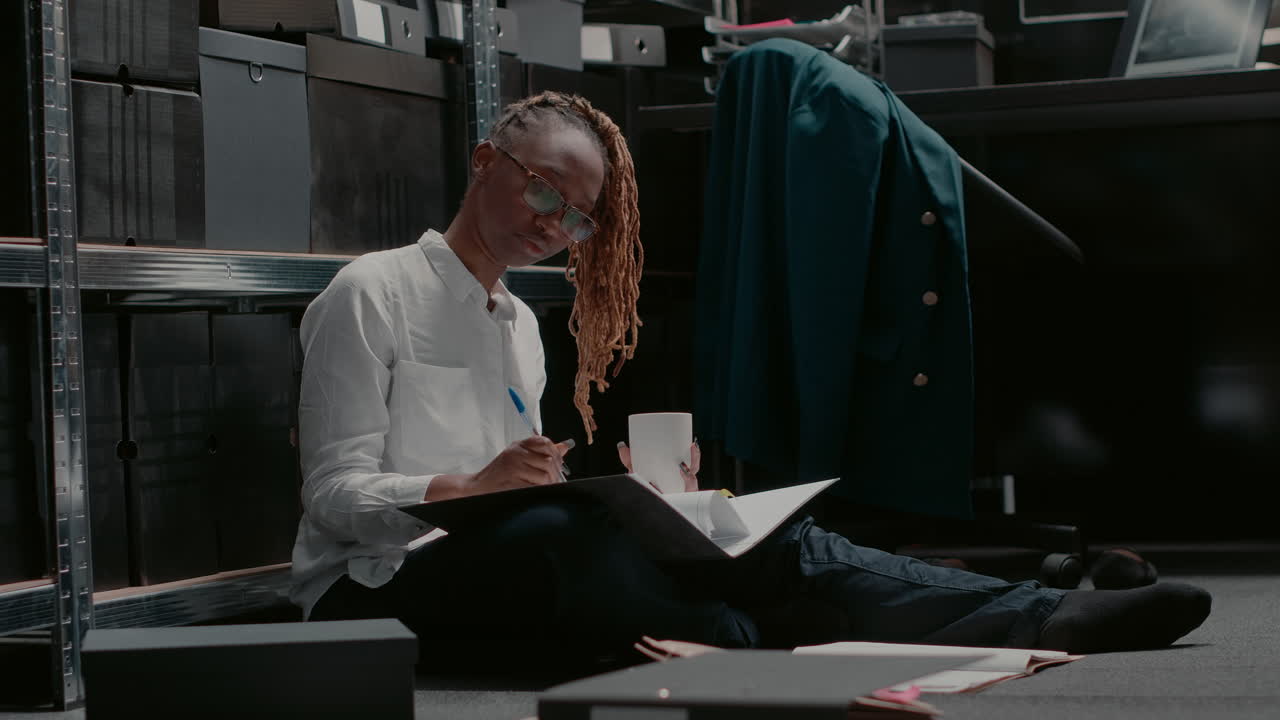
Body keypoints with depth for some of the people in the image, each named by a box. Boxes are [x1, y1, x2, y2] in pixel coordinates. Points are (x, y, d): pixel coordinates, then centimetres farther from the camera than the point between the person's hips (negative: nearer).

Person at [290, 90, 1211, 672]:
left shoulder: (520, 324, 23)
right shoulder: (373, 294, 1)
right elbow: (338, 495, -7)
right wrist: (469, 488, -25)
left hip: (520, 573, 5)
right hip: (373, 590, -5)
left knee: (753, 543, -20)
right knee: (556, 532, -40)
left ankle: (1036, 616, -34)